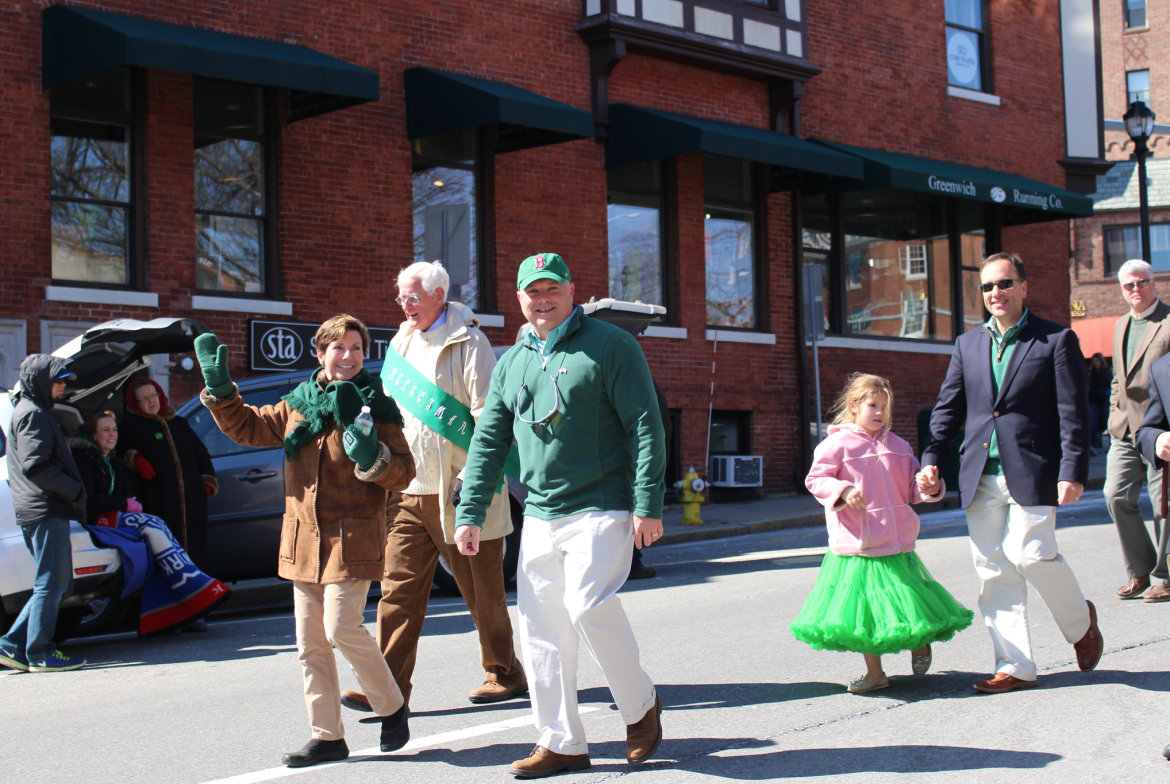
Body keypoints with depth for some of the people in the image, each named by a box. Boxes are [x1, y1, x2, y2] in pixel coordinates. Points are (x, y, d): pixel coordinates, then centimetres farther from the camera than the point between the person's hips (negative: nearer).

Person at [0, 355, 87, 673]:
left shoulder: (34, 411, 24)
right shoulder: (32, 414, -8)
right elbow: (34, 465, -19)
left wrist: (72, 492, 17)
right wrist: (75, 491, -14)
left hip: (43, 512, 10)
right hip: (46, 510, -10)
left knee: (59, 584, 11)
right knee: (51, 583, -7)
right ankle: (40, 654, -3)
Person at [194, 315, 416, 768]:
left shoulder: (375, 407, -5)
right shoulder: (298, 406, 11)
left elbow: (402, 475, -9)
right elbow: (246, 427, 23)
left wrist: (369, 452, -26)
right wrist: (218, 387, 12)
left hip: (351, 540, -6)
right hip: (303, 541, 6)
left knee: (341, 628, -14)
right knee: (310, 643, 8)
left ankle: (392, 707, 9)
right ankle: (327, 736, 17)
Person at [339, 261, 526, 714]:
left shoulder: (468, 343, -7)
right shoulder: (403, 341, 16)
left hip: (457, 493, -6)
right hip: (409, 491, 7)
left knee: (482, 591, 5)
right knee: (398, 588, 0)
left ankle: (504, 674, 20)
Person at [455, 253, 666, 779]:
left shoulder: (610, 346, -2)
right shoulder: (511, 364, 15)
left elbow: (645, 425, -7)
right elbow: (488, 441, 16)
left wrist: (648, 503, -14)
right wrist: (470, 513, 8)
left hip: (600, 509, -6)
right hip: (539, 517, 6)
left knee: (589, 605, -19)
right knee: (540, 626, 4)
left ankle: (641, 705, 5)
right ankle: (562, 743, 13)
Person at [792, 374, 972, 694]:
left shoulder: (897, 446, 11)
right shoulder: (837, 444, -2)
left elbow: (912, 487, 14)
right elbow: (816, 480, -6)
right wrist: (843, 491, -23)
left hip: (896, 545, 2)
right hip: (855, 546, -2)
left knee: (904, 602, 0)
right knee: (863, 611, 5)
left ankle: (920, 643, 31)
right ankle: (874, 673, 18)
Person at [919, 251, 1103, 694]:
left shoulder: (1057, 340, 2)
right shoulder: (968, 345, 15)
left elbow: (1073, 413, -3)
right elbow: (948, 408, 15)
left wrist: (1073, 472, -11)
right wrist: (932, 459, 3)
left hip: (1031, 471, -4)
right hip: (981, 474, 5)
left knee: (1032, 554, -15)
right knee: (994, 570, 2)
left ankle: (1080, 621, 15)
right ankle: (1015, 667, 8)